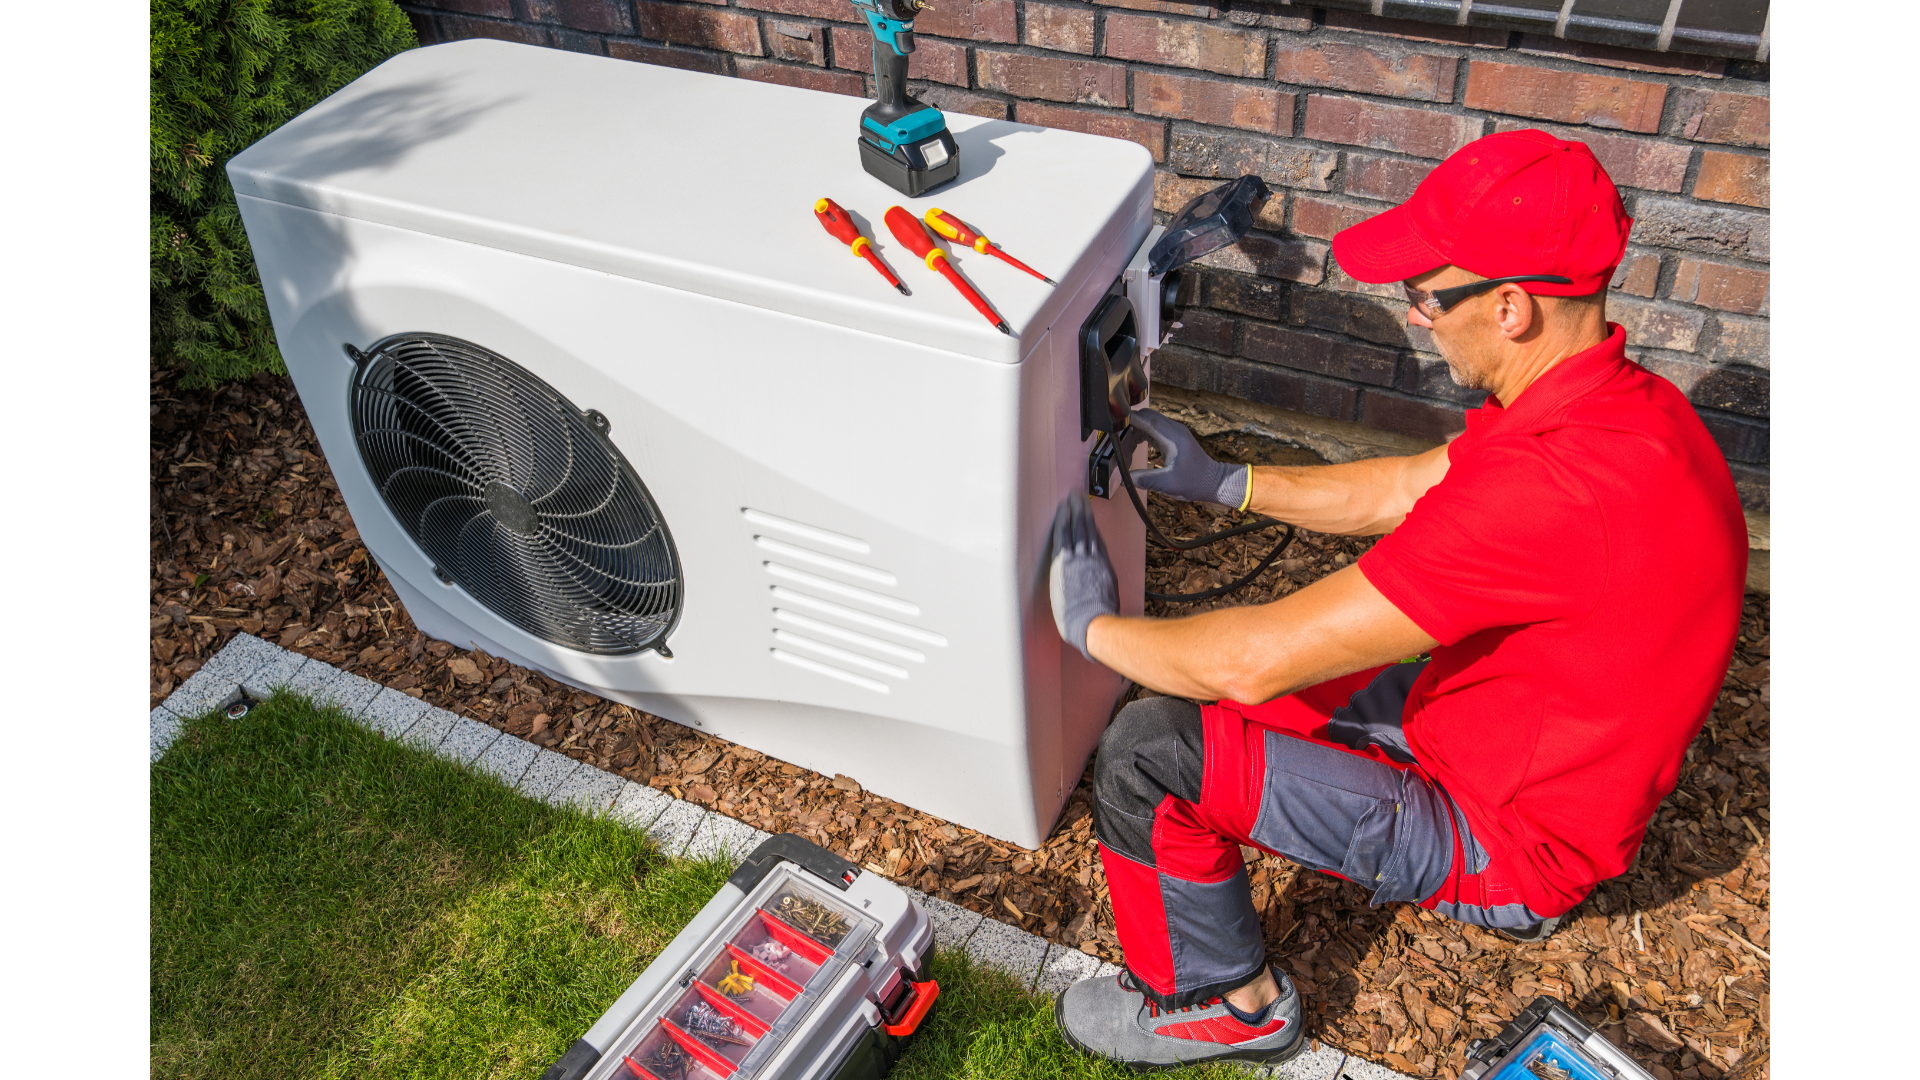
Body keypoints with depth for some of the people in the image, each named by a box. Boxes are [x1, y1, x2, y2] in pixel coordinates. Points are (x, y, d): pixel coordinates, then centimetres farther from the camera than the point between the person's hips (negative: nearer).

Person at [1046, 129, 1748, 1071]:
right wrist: (1224, 483, 8)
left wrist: (1095, 628, -16)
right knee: (1202, 692, 16)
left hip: (1505, 840, -9)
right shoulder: (1623, 400, -6)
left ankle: (1225, 1003, 8)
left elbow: (1258, 661, -34)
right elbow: (1403, 491, 10)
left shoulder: (1553, 486, -38)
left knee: (1151, 752, -17)